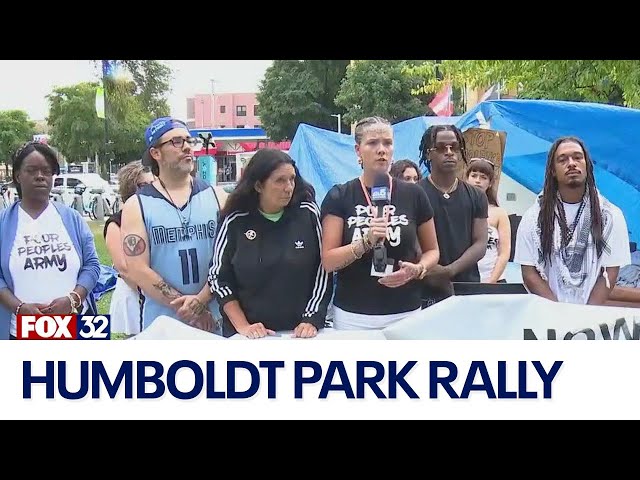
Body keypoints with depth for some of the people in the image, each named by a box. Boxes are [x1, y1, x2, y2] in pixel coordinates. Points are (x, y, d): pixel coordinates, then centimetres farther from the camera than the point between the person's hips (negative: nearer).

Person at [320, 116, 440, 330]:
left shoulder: (413, 194, 1)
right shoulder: (339, 197, -3)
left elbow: (432, 250, 11)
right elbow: (328, 262, -7)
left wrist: (418, 269, -9)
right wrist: (366, 242, -22)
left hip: (405, 313, 1)